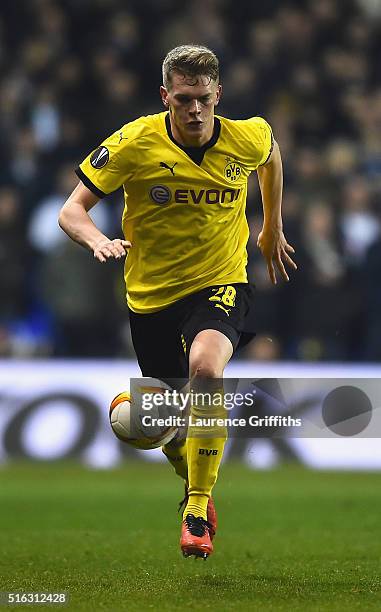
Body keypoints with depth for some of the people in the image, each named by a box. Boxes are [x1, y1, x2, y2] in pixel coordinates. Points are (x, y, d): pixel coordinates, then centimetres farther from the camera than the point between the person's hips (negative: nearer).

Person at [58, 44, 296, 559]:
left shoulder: (247, 139, -9)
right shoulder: (133, 144, -14)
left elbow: (271, 154, 18)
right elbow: (72, 211, -12)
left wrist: (272, 229, 25)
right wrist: (100, 242, -34)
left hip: (220, 285, -1)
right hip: (151, 294, 1)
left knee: (205, 368, -34)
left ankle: (198, 510, -23)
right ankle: (195, 486, 46)